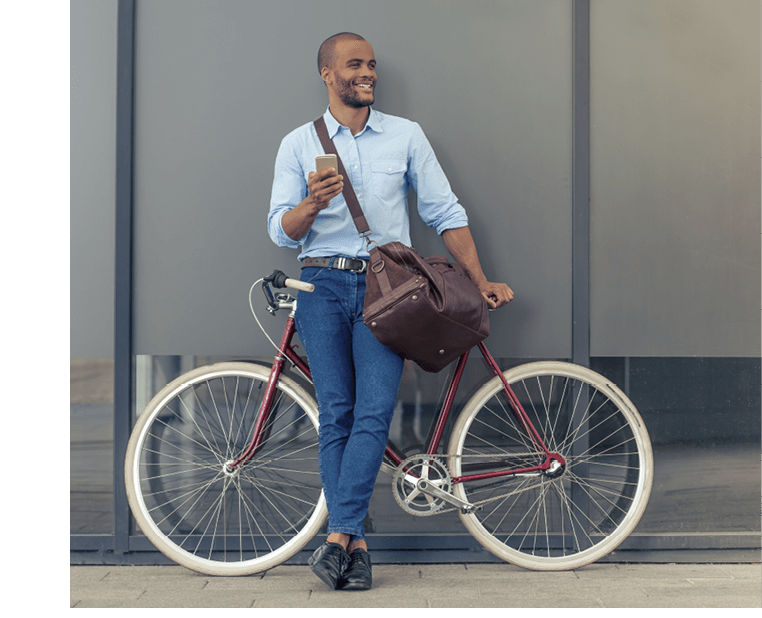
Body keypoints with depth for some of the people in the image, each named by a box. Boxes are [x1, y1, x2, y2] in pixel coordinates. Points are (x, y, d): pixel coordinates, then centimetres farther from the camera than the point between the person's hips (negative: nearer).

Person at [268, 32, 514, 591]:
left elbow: (445, 212, 13)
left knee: (374, 413, -15)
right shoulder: (299, 144, 10)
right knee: (336, 415, -5)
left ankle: (339, 536, -14)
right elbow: (281, 231, 3)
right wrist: (314, 201, -18)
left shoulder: (406, 135, 12)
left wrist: (481, 281, 8)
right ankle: (357, 546, 1)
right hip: (324, 284, 0)